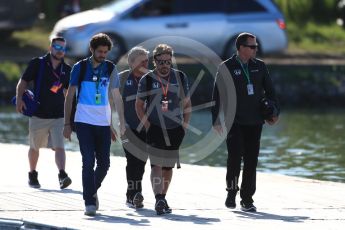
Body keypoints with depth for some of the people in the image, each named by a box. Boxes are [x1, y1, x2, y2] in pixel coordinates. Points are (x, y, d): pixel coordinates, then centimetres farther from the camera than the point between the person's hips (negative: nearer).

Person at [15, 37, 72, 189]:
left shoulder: (66, 70, 7)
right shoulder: (37, 64, -2)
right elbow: (23, 82, 0)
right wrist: (19, 99, -14)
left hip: (58, 116, 1)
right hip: (38, 114, -1)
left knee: (59, 147, -15)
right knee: (34, 147, 13)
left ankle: (62, 176, -25)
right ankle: (32, 175, 31)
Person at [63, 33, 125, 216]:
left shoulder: (110, 69, 7)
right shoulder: (80, 68, 0)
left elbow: (117, 97, 11)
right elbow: (69, 96, 2)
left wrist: (122, 124, 5)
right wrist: (67, 124, -2)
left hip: (103, 123, 3)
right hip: (84, 122, -3)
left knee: (104, 164, 5)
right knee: (88, 162, -10)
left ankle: (92, 191, 31)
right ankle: (89, 202, -7)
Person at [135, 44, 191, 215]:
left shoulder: (180, 77, 4)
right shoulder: (147, 80, -2)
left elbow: (186, 102, 13)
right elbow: (139, 105, 5)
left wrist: (185, 123, 4)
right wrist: (146, 124, -6)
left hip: (175, 129, 3)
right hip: (155, 129, -3)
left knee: (168, 167, 10)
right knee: (157, 165, -15)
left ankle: (162, 198, 25)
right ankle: (159, 199, -22)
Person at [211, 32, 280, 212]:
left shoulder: (259, 66, 9)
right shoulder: (226, 67, -2)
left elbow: (269, 90, 16)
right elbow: (217, 95, -1)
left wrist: (274, 112, 6)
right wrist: (216, 120, -5)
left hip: (254, 122, 3)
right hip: (234, 122, -3)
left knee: (251, 160, 2)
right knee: (235, 157, -11)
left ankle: (247, 199, 8)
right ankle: (231, 192, 10)